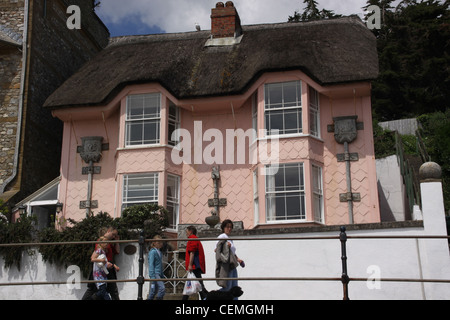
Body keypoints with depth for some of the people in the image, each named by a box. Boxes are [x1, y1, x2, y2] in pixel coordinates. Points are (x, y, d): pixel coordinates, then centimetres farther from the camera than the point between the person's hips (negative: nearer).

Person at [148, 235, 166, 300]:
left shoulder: (160, 252, 16)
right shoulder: (153, 252, -9)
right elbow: (151, 265, -14)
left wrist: (162, 276, 20)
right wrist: (152, 276, -20)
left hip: (159, 274, 9)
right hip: (155, 273, -9)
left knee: (154, 291, 11)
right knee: (162, 288, -18)